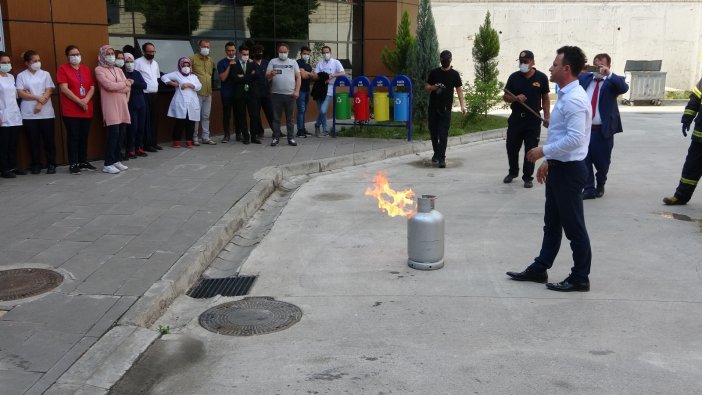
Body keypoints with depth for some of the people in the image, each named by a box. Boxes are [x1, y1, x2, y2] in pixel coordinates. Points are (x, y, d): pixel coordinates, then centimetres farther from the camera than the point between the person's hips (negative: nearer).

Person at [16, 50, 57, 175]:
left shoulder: (45, 74, 8)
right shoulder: (21, 76, 5)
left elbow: (49, 91, 0)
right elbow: (20, 94, -3)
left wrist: (40, 104, -12)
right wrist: (37, 97, -12)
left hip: (46, 113, 0)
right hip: (29, 114, 0)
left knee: (49, 139, 1)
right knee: (34, 140, 4)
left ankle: (51, 164, 7)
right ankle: (36, 164, 11)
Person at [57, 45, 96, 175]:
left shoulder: (86, 69, 14)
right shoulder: (63, 69, -2)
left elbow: (92, 88, 8)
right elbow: (64, 89, -10)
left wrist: (86, 100, -10)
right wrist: (79, 101, -15)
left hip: (87, 110, 5)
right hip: (70, 110, -5)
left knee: (84, 137, 10)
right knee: (73, 137, -3)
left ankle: (83, 162, 19)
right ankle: (73, 164, 2)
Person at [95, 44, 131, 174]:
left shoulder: (118, 70, 19)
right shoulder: (99, 70, 0)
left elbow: (128, 88, 8)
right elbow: (109, 86, -13)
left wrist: (116, 86, -6)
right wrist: (124, 83, 0)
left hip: (122, 105, 6)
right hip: (110, 105, -6)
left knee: (121, 134, 3)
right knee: (114, 134, -12)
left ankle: (117, 160, 12)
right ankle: (108, 164, -8)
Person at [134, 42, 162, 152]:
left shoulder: (155, 63, 15)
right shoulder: (138, 62, -9)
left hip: (154, 95, 7)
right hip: (144, 95, -7)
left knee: (154, 120, 10)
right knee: (146, 121, -5)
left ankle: (154, 142, 18)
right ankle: (147, 144, -1)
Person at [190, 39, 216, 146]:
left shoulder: (211, 61, 15)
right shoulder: (193, 58, -4)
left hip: (208, 93, 6)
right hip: (197, 92, -6)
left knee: (206, 116, 10)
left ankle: (206, 137, 16)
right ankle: (194, 137, 4)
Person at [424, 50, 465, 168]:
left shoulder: (454, 74, 4)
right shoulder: (434, 72, 7)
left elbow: (459, 90, 2)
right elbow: (426, 87, 9)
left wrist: (462, 105, -9)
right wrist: (434, 87, -13)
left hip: (446, 108, -2)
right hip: (433, 107, 2)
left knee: (443, 134, -9)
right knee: (433, 132, 9)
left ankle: (442, 158, -8)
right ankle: (436, 153, 29)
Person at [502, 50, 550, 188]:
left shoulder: (541, 77, -2)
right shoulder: (514, 77, 1)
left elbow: (545, 98, 5)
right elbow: (505, 96, 5)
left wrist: (547, 117, -3)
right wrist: (516, 98, -16)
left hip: (533, 120, -2)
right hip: (516, 118, 2)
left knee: (530, 150, 2)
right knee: (511, 147, 10)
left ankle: (528, 177, 13)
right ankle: (513, 172, 31)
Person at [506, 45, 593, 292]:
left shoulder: (574, 99, -20)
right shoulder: (565, 96, 12)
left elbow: (575, 138, -28)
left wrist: (543, 151, -20)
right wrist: (548, 160, 18)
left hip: (569, 170, -10)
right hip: (558, 168, 10)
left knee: (573, 226, 2)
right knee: (552, 223, 17)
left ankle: (580, 278, 15)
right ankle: (539, 269, 27)